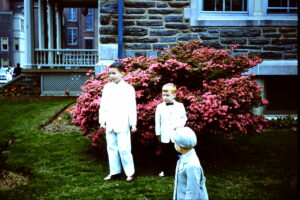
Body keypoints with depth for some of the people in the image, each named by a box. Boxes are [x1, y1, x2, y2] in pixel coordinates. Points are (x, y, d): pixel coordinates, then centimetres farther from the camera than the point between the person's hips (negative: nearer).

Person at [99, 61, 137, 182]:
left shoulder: (128, 88, -3)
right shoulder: (107, 88, 8)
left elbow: (132, 107, -4)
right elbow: (103, 105, 10)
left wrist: (133, 123, -7)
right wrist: (102, 121, 5)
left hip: (123, 124, -4)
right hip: (109, 124, 5)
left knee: (124, 149, -7)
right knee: (111, 148, 10)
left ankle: (130, 172, 6)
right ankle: (114, 171, 22)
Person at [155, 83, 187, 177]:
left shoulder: (180, 106, 0)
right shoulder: (160, 107, 0)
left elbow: (184, 117, 9)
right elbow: (157, 121, 3)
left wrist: (180, 124, -10)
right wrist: (158, 134, 4)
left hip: (176, 135, 0)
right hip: (165, 136, 0)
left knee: (175, 153, 8)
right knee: (164, 154, 6)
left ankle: (174, 170, 21)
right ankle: (163, 170, 19)